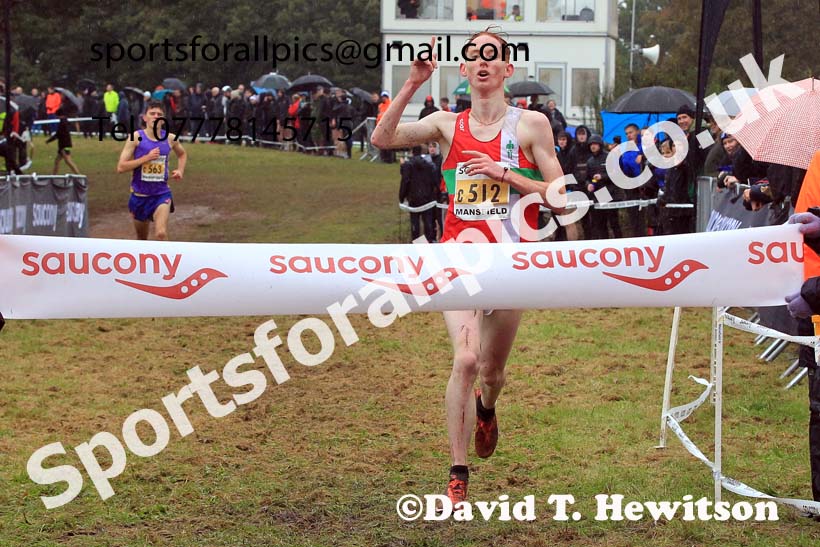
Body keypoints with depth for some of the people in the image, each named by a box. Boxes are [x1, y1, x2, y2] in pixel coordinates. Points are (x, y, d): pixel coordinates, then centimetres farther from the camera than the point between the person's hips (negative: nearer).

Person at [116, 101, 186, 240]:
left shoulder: (170, 138, -1)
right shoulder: (136, 137, -8)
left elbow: (182, 154, 24)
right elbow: (121, 167, -14)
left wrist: (180, 170, 4)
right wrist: (147, 157, -20)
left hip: (161, 194, 0)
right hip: (140, 194, 0)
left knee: (161, 233, -22)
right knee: (142, 238, 17)